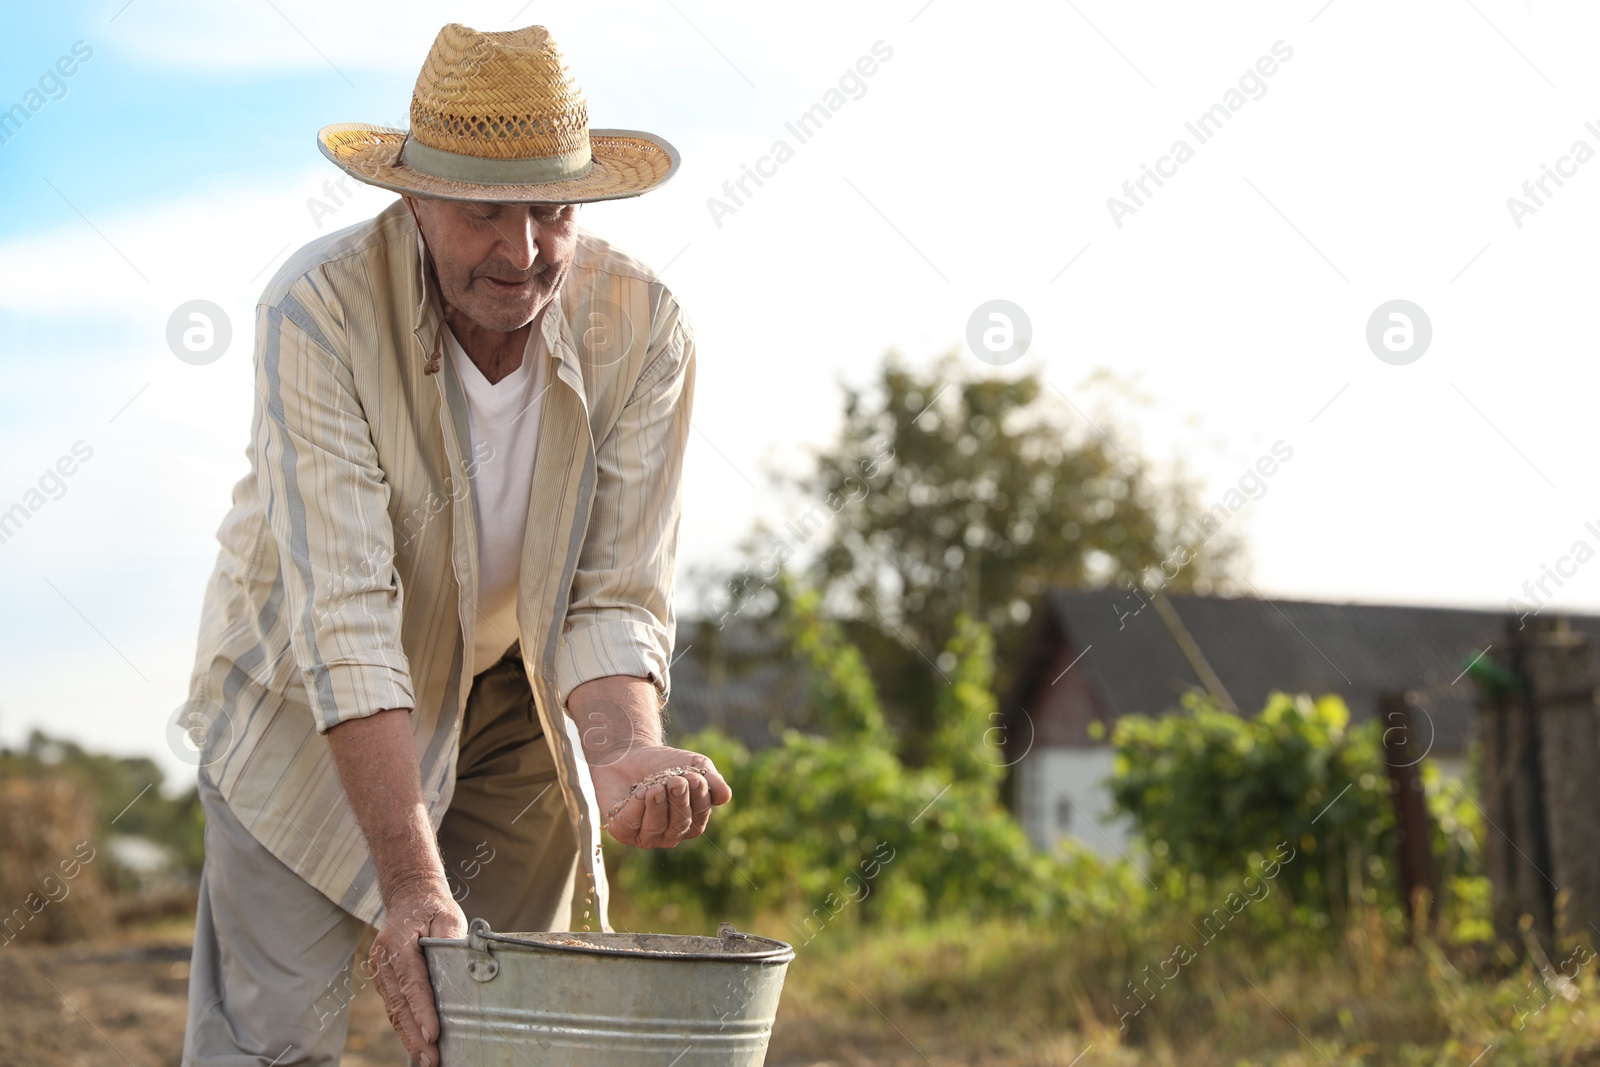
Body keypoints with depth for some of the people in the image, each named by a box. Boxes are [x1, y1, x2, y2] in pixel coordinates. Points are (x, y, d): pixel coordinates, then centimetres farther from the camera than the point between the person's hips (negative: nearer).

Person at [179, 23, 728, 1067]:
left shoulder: (643, 329, -21)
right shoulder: (320, 307, -30)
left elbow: (615, 599, -19)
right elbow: (343, 617, -34)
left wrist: (623, 752, -41)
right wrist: (410, 878, -41)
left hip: (518, 704, 3)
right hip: (312, 704, -2)